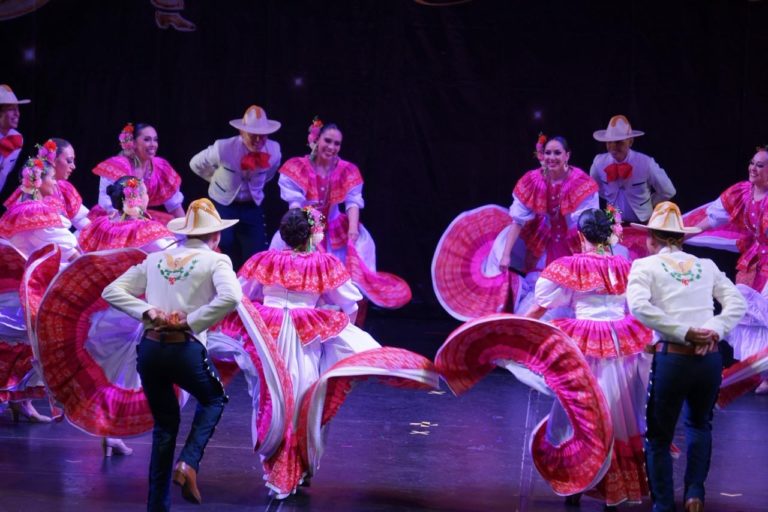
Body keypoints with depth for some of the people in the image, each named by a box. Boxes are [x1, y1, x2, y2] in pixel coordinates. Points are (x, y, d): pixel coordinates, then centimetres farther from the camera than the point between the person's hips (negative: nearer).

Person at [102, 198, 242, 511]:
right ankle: (188, 463, 4)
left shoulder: (155, 260, 15)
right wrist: (191, 322, -12)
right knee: (213, 400, 27)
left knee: (164, 425, 21)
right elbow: (231, 297, -19)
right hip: (186, 350, -4)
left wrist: (148, 311, 0)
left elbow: (111, 291, 11)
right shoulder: (215, 261, 1)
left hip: (149, 350, 4)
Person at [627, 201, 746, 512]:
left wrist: (685, 333, -14)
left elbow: (639, 306, -15)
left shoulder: (645, 266, 3)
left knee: (659, 437, 11)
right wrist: (714, 332, -8)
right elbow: (737, 303, 4)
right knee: (699, 424, 28)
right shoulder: (706, 266, 15)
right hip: (710, 359, 4)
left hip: (672, 358, -4)